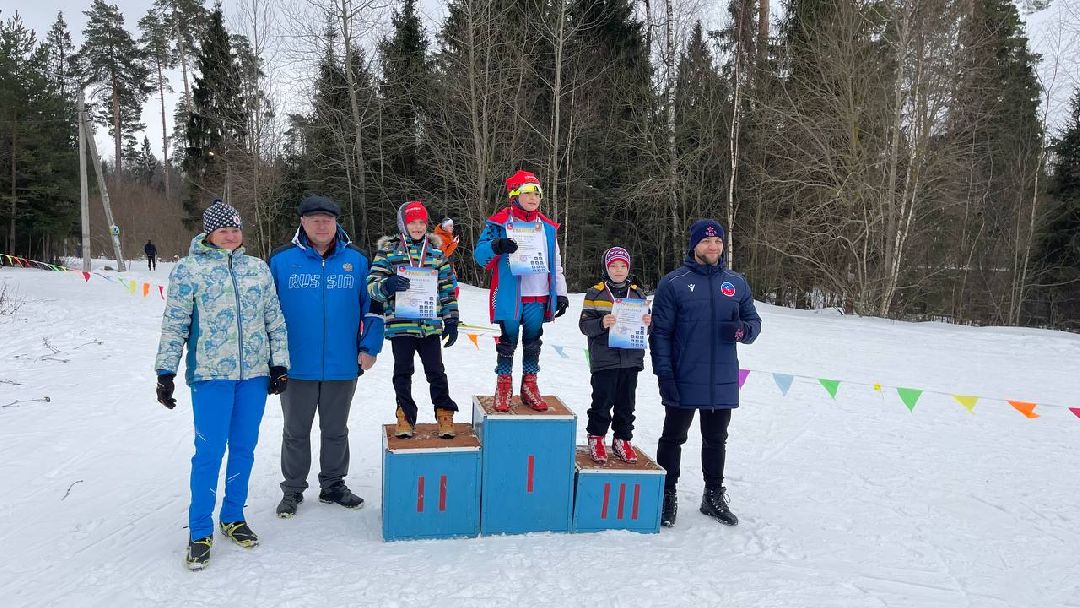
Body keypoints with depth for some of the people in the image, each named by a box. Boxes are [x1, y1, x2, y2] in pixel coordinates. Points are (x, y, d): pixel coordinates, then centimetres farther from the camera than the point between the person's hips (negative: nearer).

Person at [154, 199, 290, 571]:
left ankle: (233, 517, 27)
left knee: (243, 448, 11)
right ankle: (200, 531, 13)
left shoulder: (258, 268, 10)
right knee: (209, 452, -2)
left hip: (254, 374, 4)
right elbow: (174, 325, 1)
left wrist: (279, 363, 8)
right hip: (210, 375, -3)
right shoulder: (189, 269, 1)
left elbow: (275, 319, 12)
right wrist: (165, 372, -2)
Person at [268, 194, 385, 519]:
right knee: (296, 432, 14)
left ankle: (333, 486, 33)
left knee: (336, 431, 16)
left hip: (343, 366, 1)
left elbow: (373, 306, 5)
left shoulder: (357, 259, -1)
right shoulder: (281, 259, -4)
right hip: (296, 366, -1)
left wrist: (369, 347, -1)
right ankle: (292, 490, 31)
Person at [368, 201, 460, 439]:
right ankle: (405, 415, 23)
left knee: (435, 371, 6)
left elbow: (448, 288, 12)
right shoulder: (388, 250, 3)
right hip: (400, 324, -1)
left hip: (430, 325, 1)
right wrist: (388, 285, -23)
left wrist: (451, 321, 7)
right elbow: (372, 286, -1)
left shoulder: (436, 252, 10)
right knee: (403, 372, 9)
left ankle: (444, 414, 20)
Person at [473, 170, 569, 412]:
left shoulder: (547, 227, 11)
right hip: (508, 298, -4)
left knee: (533, 344, 12)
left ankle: (529, 387, 25)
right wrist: (497, 246, -26)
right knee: (507, 344, 5)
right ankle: (503, 387, 19)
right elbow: (479, 254, -6)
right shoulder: (500, 222, -2)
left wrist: (561, 294, 10)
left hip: (538, 298, 4)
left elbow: (556, 264, 15)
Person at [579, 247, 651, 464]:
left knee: (626, 403, 10)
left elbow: (647, 323, 15)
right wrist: (602, 323, -23)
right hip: (604, 359, -3)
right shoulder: (595, 293, 0)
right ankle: (596, 438, 19)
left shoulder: (638, 294, 10)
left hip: (631, 359, 3)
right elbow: (584, 324, -5)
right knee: (602, 401, 3)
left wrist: (647, 322, -8)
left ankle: (622, 440, 23)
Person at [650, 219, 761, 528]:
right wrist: (664, 374, -15)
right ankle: (667, 496, 23)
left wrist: (743, 329, -12)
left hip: (723, 382, 4)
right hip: (683, 382, -4)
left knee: (716, 440, 17)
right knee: (673, 439, 9)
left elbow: (754, 320, 13)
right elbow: (660, 332, -7)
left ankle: (714, 496, 32)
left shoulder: (736, 283, 7)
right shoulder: (674, 283, -5)